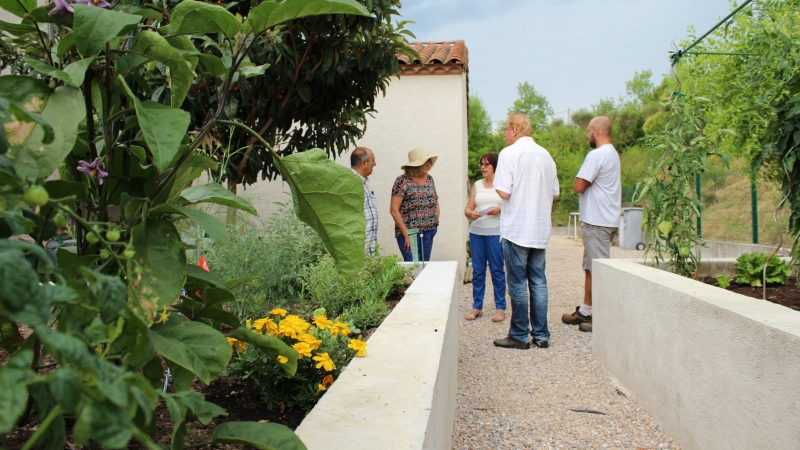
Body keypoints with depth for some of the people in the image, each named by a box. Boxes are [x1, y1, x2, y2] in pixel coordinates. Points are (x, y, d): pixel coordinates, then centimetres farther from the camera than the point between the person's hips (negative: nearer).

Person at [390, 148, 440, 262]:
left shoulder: (429, 179, 11)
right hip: (409, 232, -6)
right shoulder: (403, 181, -8)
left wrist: (436, 221, 6)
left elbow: (435, 202, 22)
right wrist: (406, 235, -13)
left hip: (428, 232, 6)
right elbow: (394, 210, -11)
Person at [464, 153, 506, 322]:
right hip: (476, 231, 4)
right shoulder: (477, 185, 14)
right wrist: (471, 214, -11)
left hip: (496, 232, -3)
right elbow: (467, 209, 11)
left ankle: (500, 308, 8)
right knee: (477, 270, 6)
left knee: (497, 270, 0)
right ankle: (477, 307, 14)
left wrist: (500, 209, -17)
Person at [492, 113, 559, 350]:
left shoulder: (509, 153, -10)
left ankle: (519, 335, 9)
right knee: (538, 281, 11)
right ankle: (541, 334, 15)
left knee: (518, 283, 1)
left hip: (517, 229, -6)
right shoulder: (545, 155, 10)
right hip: (540, 230, 6)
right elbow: (555, 194, 13)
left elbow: (504, 192, -16)